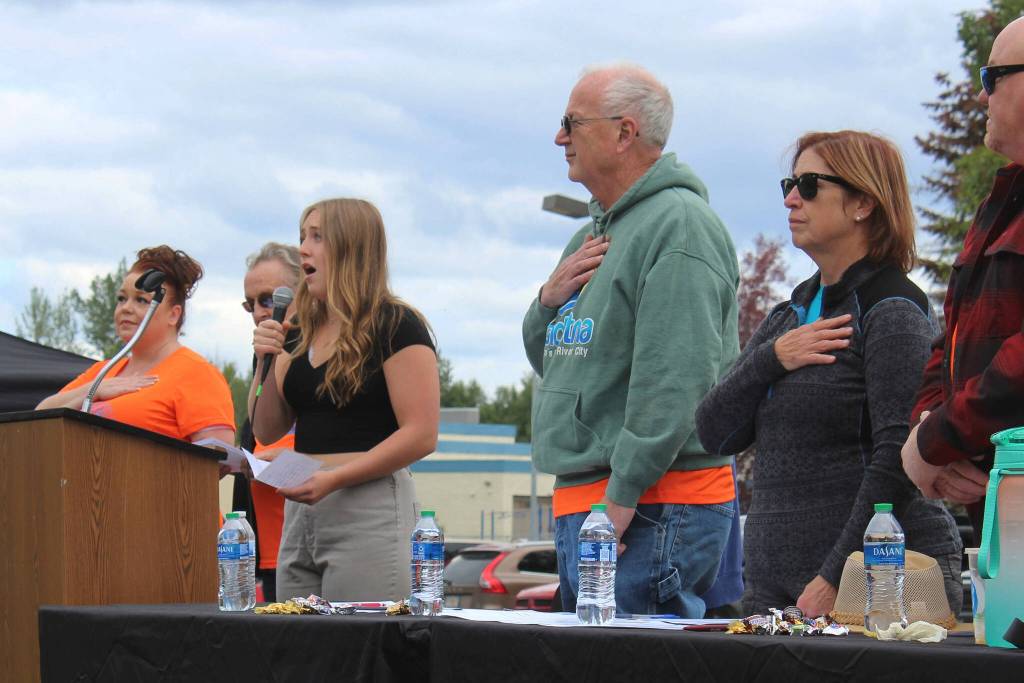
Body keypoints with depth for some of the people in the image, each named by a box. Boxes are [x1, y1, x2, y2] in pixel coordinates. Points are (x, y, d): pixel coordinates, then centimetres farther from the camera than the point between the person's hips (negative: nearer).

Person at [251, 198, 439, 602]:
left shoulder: (396, 326, -5)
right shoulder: (303, 334, 17)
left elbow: (421, 435, -13)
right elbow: (267, 431, 19)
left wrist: (333, 478, -19)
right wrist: (266, 363, 2)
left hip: (370, 511, -7)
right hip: (300, 512, 7)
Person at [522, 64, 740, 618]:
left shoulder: (679, 225, -12)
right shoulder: (596, 233, 21)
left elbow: (677, 377, -21)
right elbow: (551, 360, 26)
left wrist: (623, 497, -23)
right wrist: (549, 301, 3)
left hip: (653, 510, -10)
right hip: (580, 500, 10)